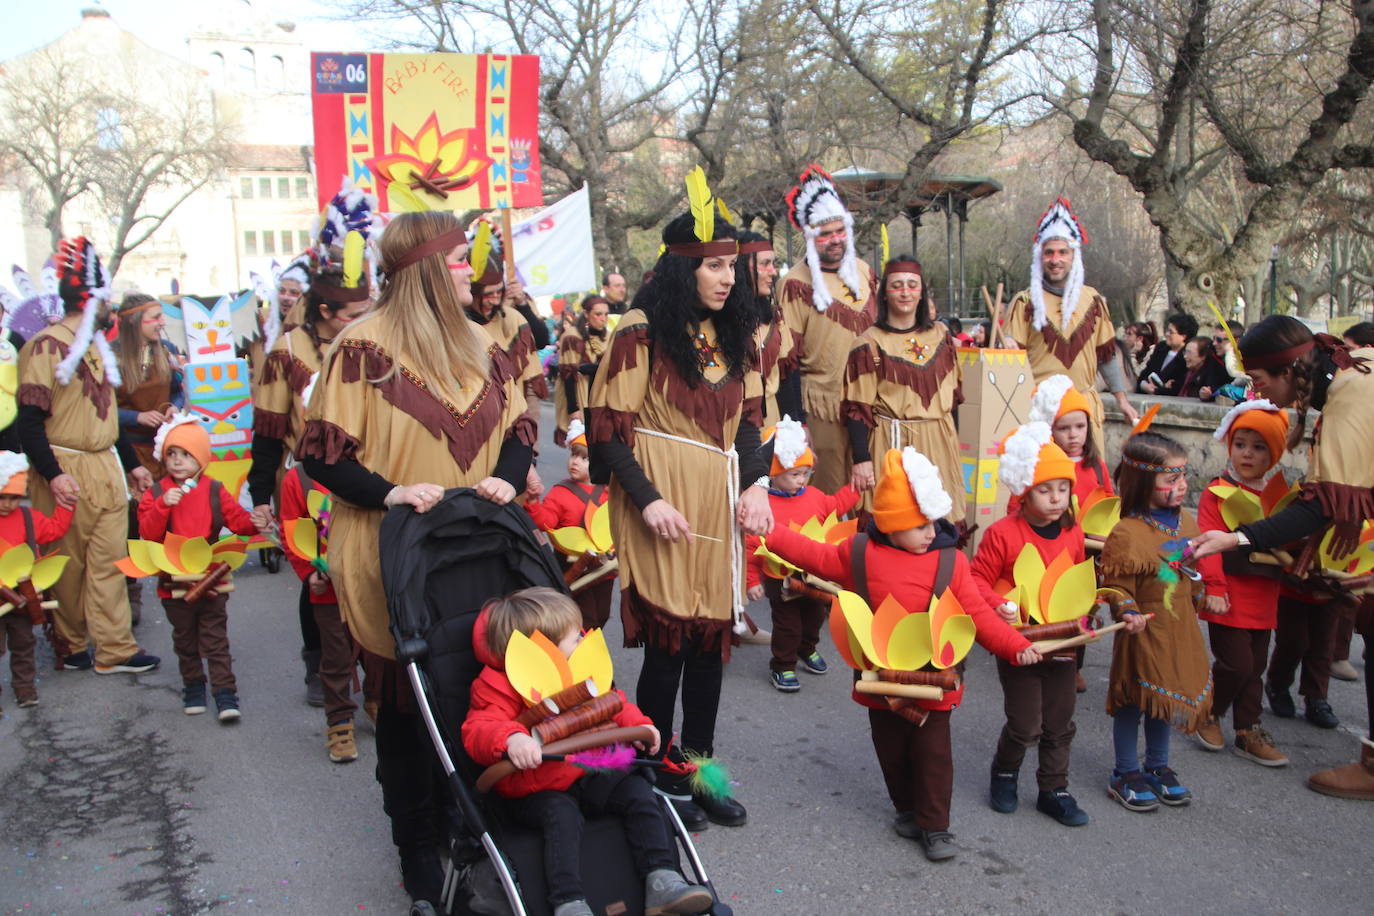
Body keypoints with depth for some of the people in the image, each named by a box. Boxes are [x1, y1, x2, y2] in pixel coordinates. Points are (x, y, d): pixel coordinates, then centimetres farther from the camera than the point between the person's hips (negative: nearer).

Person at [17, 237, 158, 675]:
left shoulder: (97, 345, 16)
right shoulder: (46, 346, -9)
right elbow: (29, 419, -14)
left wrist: (131, 462, 23)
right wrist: (52, 473, -22)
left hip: (106, 469, 7)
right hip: (67, 474, -7)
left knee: (108, 562, 4)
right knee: (67, 568, 5)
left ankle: (115, 649, 7)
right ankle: (71, 647, 19)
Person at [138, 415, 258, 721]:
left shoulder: (215, 491, 0)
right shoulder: (156, 493, -1)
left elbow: (237, 520, -3)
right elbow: (148, 534, -11)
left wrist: (254, 523, -25)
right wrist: (163, 505, -25)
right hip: (174, 583, 1)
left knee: (215, 639, 1)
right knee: (185, 641, 16)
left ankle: (225, 695, 0)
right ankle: (193, 686, 30)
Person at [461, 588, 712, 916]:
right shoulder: (500, 686, -15)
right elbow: (477, 731, -28)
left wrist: (636, 725, 4)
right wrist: (511, 738, -49)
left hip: (589, 774, 6)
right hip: (533, 792, -6)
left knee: (637, 790, -11)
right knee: (563, 815, -34)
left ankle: (663, 880, -15)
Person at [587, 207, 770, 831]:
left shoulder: (733, 335, 12)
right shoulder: (641, 333, -8)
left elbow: (748, 419, 15)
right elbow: (608, 428, -10)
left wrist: (755, 483, -1)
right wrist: (648, 500, -19)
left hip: (720, 503, 6)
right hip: (663, 508, -6)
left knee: (712, 639, 10)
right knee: (669, 643, -2)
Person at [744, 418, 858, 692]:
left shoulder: (813, 496, -3)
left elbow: (835, 505, 18)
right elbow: (751, 546, -18)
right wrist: (753, 581, -15)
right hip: (782, 581, -6)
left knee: (814, 616, 24)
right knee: (787, 625, 5)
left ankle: (807, 650, 49)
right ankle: (782, 667, 23)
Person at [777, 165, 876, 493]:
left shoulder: (863, 271, 10)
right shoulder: (797, 283, -8)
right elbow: (789, 357, -8)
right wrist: (797, 424, -11)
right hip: (824, 405, -5)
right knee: (831, 494, 1)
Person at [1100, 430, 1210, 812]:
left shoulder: (1187, 521, 2)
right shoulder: (1127, 533, -22)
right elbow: (1116, 586, -19)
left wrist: (1198, 601, 21)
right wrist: (1128, 612, -34)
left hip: (1180, 633, 7)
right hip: (1143, 636, -7)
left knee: (1168, 698, 19)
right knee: (1133, 701, 7)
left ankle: (1158, 767, 36)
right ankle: (1126, 773, 22)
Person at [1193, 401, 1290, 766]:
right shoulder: (1217, 491, -9)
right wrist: (1214, 588, -19)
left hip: (1262, 597, 6)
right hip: (1229, 596, -6)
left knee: (1254, 666, 12)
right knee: (1236, 663, -7)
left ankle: (1248, 732, 24)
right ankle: (1209, 713, 17)